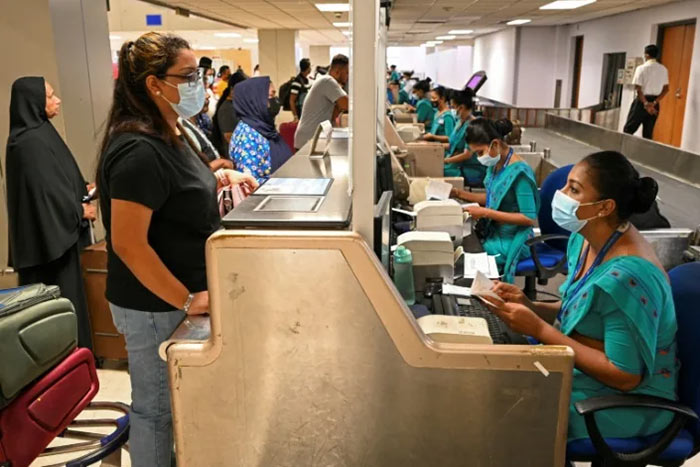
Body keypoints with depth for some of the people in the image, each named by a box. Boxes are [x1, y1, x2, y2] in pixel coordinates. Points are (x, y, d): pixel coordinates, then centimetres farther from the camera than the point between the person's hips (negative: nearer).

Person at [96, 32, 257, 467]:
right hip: (155, 305, -10)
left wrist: (221, 178, 5)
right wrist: (187, 299, -24)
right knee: (157, 407, 10)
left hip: (173, 298, 10)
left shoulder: (167, 135, 5)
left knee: (176, 400, 25)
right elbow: (128, 243, -28)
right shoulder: (139, 150, -25)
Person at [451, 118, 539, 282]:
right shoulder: (495, 164, 2)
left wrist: (487, 213, -25)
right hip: (493, 233, 8)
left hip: (511, 242, -8)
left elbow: (530, 218, -22)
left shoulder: (519, 171, -22)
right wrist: (460, 193, 3)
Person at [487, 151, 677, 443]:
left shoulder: (626, 276, -30)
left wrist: (539, 329, -25)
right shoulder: (585, 239, -2)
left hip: (629, 399, -8)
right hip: (581, 366, 8)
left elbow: (625, 376, -26)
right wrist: (530, 307, -9)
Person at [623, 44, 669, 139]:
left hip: (642, 101, -5)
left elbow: (638, 89, -15)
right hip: (654, 102, 5)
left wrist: (645, 103, -16)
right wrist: (654, 103, -1)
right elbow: (666, 89, 4)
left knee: (629, 129, 2)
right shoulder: (663, 69, 6)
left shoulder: (641, 68, -9)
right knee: (648, 133, 8)